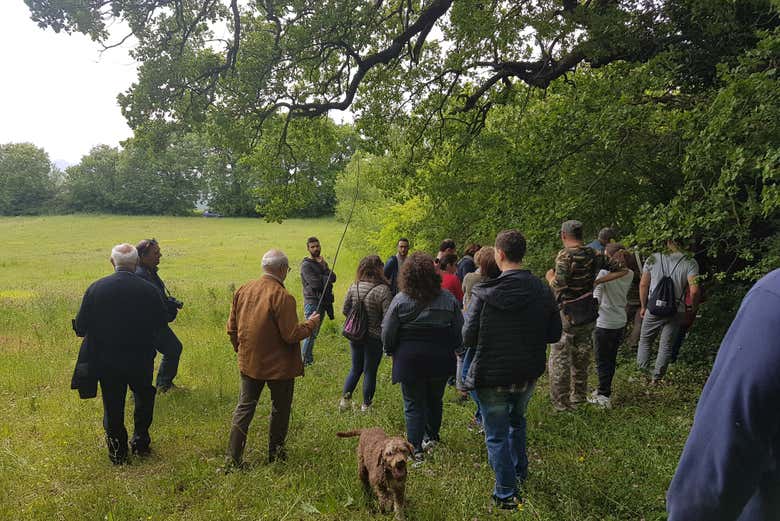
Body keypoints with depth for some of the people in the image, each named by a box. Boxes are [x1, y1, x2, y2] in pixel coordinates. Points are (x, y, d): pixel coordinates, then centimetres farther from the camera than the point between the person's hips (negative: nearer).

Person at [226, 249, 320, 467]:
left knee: (244, 407, 14)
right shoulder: (282, 296, -22)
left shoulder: (243, 290, 0)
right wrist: (311, 323, -4)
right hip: (279, 365, -5)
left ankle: (233, 457, 14)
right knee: (280, 409, 14)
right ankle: (275, 453, 27)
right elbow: (291, 335, -21)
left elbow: (232, 328, 7)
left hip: (248, 362, 6)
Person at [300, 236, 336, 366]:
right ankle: (305, 360, -3)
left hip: (323, 301, 8)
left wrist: (323, 266, -11)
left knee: (314, 333, 13)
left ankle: (309, 359, 21)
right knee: (311, 333, -10)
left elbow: (333, 277, 2)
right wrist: (327, 279, -5)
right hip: (312, 302, -8)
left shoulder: (322, 262, 15)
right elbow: (315, 282, -21)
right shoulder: (306, 265, -10)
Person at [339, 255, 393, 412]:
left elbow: (345, 310, 4)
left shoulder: (354, 287, -4)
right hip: (374, 338, -4)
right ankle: (366, 406, 23)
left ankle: (344, 399, 20)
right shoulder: (383, 290, -19)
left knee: (356, 369, 22)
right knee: (370, 372, 11)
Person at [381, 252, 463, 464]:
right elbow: (460, 331, 4)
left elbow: (387, 333, -5)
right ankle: (432, 437, 37)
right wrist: (450, 349, 20)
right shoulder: (448, 299, -4)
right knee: (434, 400, 22)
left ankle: (416, 450, 4)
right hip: (440, 359, 3)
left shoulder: (400, 300, -11)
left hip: (409, 360, -2)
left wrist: (391, 352, 13)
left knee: (413, 405, 6)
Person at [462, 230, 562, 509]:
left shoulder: (485, 293, -19)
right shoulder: (543, 291, -8)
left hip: (492, 376, -4)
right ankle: (519, 471, 45)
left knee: (497, 435, 11)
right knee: (517, 420, 30)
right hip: (528, 374, 5)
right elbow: (554, 334, -1)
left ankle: (506, 493, 17)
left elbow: (468, 337, -16)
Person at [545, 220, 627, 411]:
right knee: (582, 356, 19)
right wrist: (596, 281, 5)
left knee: (559, 359, 3)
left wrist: (550, 277, -5)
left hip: (566, 314, -6)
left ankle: (560, 402, 7)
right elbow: (621, 270, 8)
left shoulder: (565, 255, -16)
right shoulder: (594, 255, 4)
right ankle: (579, 396, 31)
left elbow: (559, 285, -26)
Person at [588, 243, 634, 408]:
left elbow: (597, 299, -24)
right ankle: (605, 390, 32)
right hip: (621, 322, 7)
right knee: (611, 359, 18)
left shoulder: (605, 272, -17)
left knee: (602, 361, 4)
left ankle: (604, 396, 8)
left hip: (604, 323, -6)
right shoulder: (629, 274, 2)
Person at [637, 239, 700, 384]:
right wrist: (693, 309, 2)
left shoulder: (653, 259, -1)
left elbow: (643, 285, 3)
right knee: (666, 346, 10)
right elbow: (694, 290, -14)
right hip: (676, 311, 0)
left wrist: (643, 306, 13)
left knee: (645, 341, 16)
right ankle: (656, 378, 14)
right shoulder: (690, 263, -7)